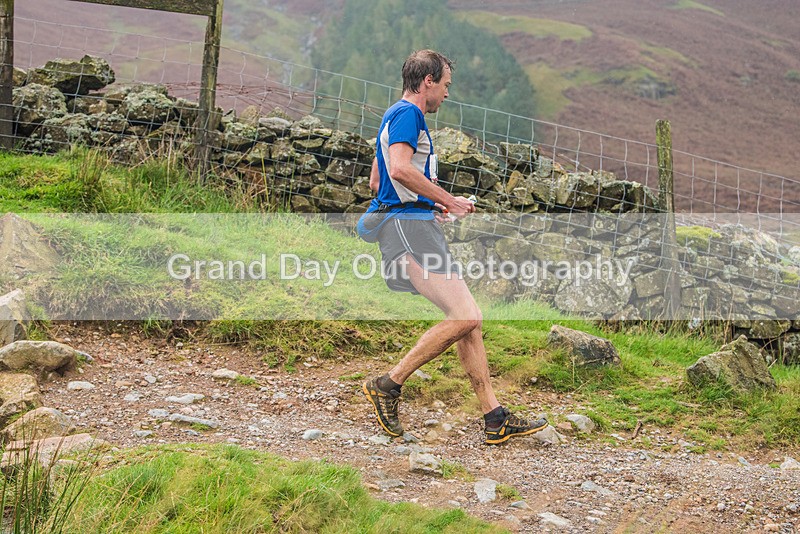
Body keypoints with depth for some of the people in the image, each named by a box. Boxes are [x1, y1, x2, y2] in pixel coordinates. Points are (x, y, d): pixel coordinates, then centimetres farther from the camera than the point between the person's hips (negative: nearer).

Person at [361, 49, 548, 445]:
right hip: (408, 225, -11)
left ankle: (495, 419, 4)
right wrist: (448, 200, -14)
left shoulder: (398, 116, 26)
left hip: (417, 225, 11)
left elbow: (376, 181, 32)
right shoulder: (408, 113, -7)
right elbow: (400, 168, -23)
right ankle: (388, 385, -11)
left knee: (468, 321, 6)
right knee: (465, 317, -20)